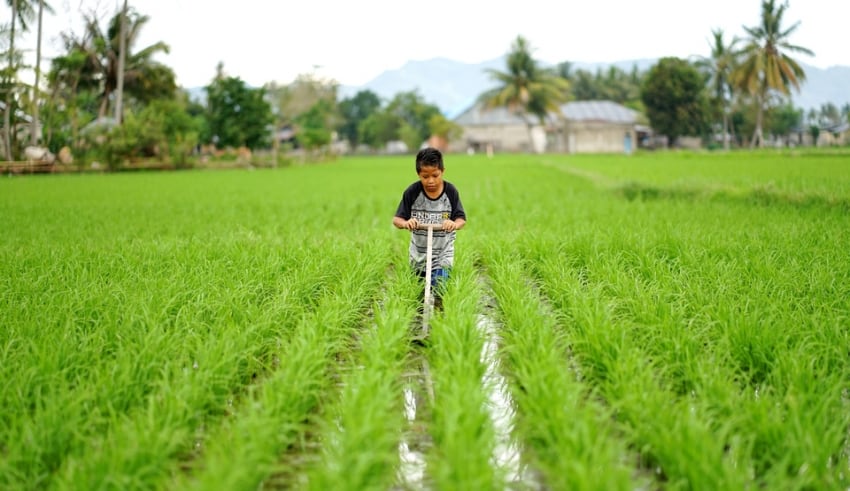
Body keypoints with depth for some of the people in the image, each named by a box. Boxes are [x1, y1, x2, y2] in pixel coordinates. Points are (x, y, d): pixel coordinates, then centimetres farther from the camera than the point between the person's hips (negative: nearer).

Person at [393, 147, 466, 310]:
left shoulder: (451, 191, -9)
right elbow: (396, 219, -9)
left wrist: (455, 224, -34)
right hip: (419, 252, 2)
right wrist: (405, 223, -34)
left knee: (438, 291, -15)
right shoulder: (412, 192, -10)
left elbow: (461, 218, -9)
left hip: (443, 253, -2)